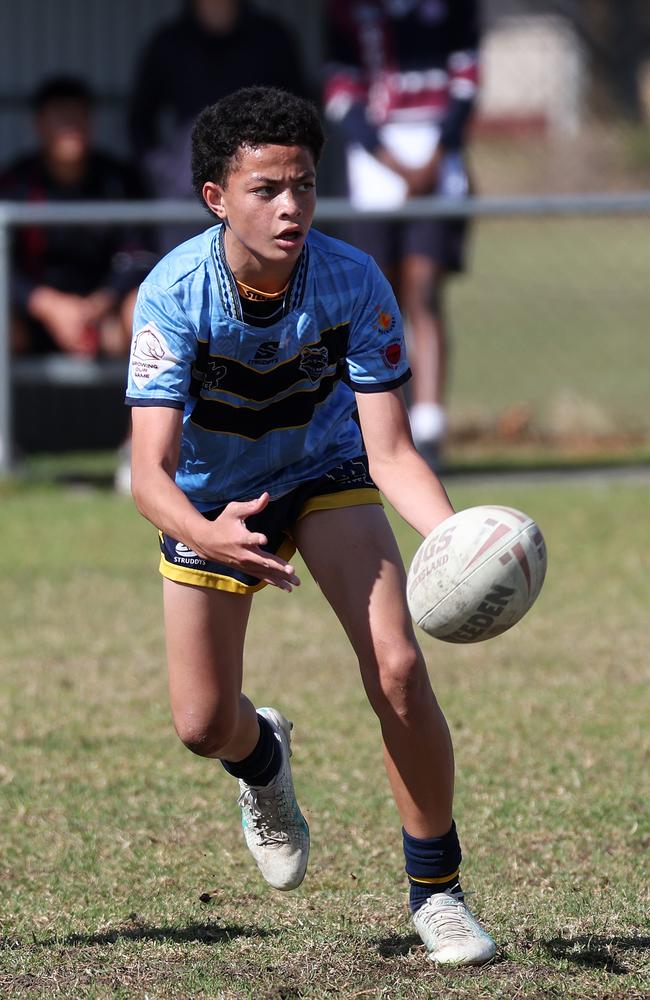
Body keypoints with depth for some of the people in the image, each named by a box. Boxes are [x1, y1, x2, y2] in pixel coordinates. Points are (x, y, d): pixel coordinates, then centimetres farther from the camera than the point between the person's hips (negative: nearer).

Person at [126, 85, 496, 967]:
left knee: (397, 669, -19)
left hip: (325, 473, 0)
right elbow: (151, 470, -35)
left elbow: (389, 451, -27)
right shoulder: (174, 293, -31)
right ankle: (263, 757, 39)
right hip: (213, 503, 0)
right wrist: (206, 535, -57)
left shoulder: (354, 283, -28)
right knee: (204, 725, -1)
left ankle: (436, 890, -2)